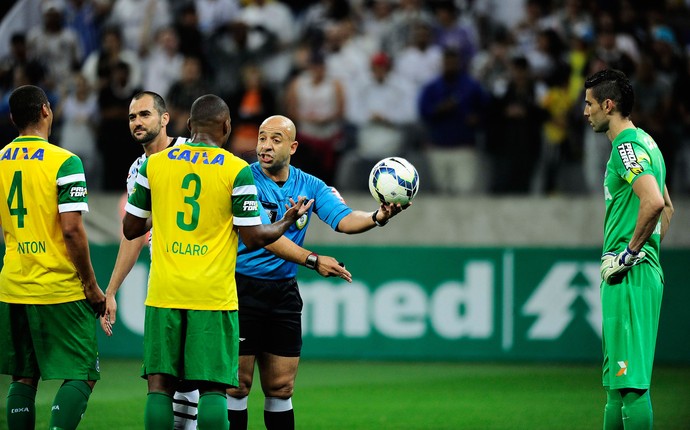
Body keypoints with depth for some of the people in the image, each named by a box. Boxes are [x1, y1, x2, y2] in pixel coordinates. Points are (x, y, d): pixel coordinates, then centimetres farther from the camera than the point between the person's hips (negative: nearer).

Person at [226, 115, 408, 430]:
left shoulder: (310, 187, 6)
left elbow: (343, 219, -6)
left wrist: (378, 217, -28)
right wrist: (311, 260, -28)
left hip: (284, 291, 5)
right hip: (243, 286, -5)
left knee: (280, 388, 8)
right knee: (237, 385, -3)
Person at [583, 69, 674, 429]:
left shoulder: (627, 146, -13)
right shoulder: (645, 142, 18)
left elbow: (653, 202, -27)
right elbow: (667, 206, 29)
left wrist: (630, 251, -18)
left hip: (629, 277, -11)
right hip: (647, 272, 11)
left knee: (631, 381, -12)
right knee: (617, 382, 14)